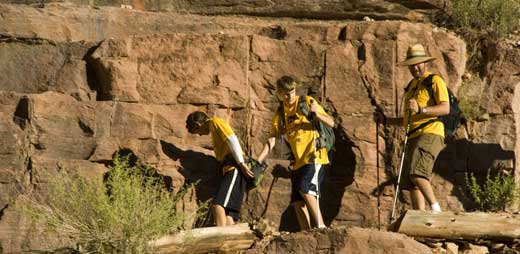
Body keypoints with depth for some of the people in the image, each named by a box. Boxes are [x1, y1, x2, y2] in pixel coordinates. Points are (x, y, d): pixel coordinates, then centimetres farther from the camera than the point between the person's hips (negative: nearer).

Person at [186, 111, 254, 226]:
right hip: (231, 170, 9)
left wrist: (241, 163, -17)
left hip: (234, 169, -9)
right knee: (227, 213, 1)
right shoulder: (213, 129, 30)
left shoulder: (215, 122, 3)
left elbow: (232, 140, -10)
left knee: (217, 204, -23)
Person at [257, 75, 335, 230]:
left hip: (314, 157, -6)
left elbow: (331, 123, 0)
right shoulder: (280, 114, 12)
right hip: (298, 161, 6)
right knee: (297, 201, -1)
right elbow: (272, 140, 9)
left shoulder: (307, 102, 1)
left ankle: (320, 226, -18)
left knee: (305, 188, -24)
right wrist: (258, 161, -1)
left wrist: (317, 114, -20)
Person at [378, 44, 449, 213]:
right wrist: (386, 121, 22)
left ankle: (435, 209, -19)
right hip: (413, 137, 9)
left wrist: (421, 110, -23)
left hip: (430, 134, -8)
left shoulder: (435, 81, 1)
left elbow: (445, 108, -13)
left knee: (417, 173, -26)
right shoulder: (411, 86, 26)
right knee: (411, 184, 2)